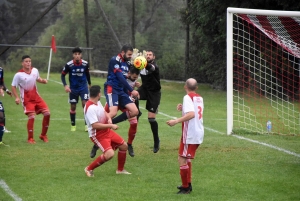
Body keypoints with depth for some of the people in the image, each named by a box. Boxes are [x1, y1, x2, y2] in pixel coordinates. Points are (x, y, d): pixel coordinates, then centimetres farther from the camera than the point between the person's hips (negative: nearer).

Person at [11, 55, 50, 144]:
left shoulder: (35, 70, 0)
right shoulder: (19, 75, -14)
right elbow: (13, 87, -6)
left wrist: (43, 80, -3)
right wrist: (17, 97, -19)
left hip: (36, 97, 5)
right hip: (27, 99, -5)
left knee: (47, 113, -3)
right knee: (32, 117, -18)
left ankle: (43, 135, 15)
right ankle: (30, 138, -1)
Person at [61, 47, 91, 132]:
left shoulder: (85, 64, -11)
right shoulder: (69, 65, -16)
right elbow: (63, 75, -5)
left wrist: (89, 84, 22)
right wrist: (65, 85, -19)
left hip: (83, 87, 0)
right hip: (73, 88, 0)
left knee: (85, 104, -13)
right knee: (73, 106, 6)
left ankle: (87, 125, -5)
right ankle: (73, 125, 23)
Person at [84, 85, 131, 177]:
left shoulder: (98, 102, 3)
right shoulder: (90, 108, -27)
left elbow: (104, 112, 21)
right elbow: (95, 125, -31)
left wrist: (109, 119, -2)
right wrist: (111, 126, -24)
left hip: (107, 131, 10)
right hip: (98, 135, -10)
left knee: (124, 146, 14)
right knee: (109, 154, -27)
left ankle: (120, 169, 33)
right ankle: (89, 169, -8)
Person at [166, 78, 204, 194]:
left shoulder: (188, 97, -12)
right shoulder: (199, 98, 13)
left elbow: (191, 114, -26)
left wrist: (176, 121, -29)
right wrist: (183, 109, 20)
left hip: (190, 134, -9)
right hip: (199, 133, 9)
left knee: (182, 159, -6)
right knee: (187, 158, 23)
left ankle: (185, 188, -5)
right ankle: (188, 184, 28)